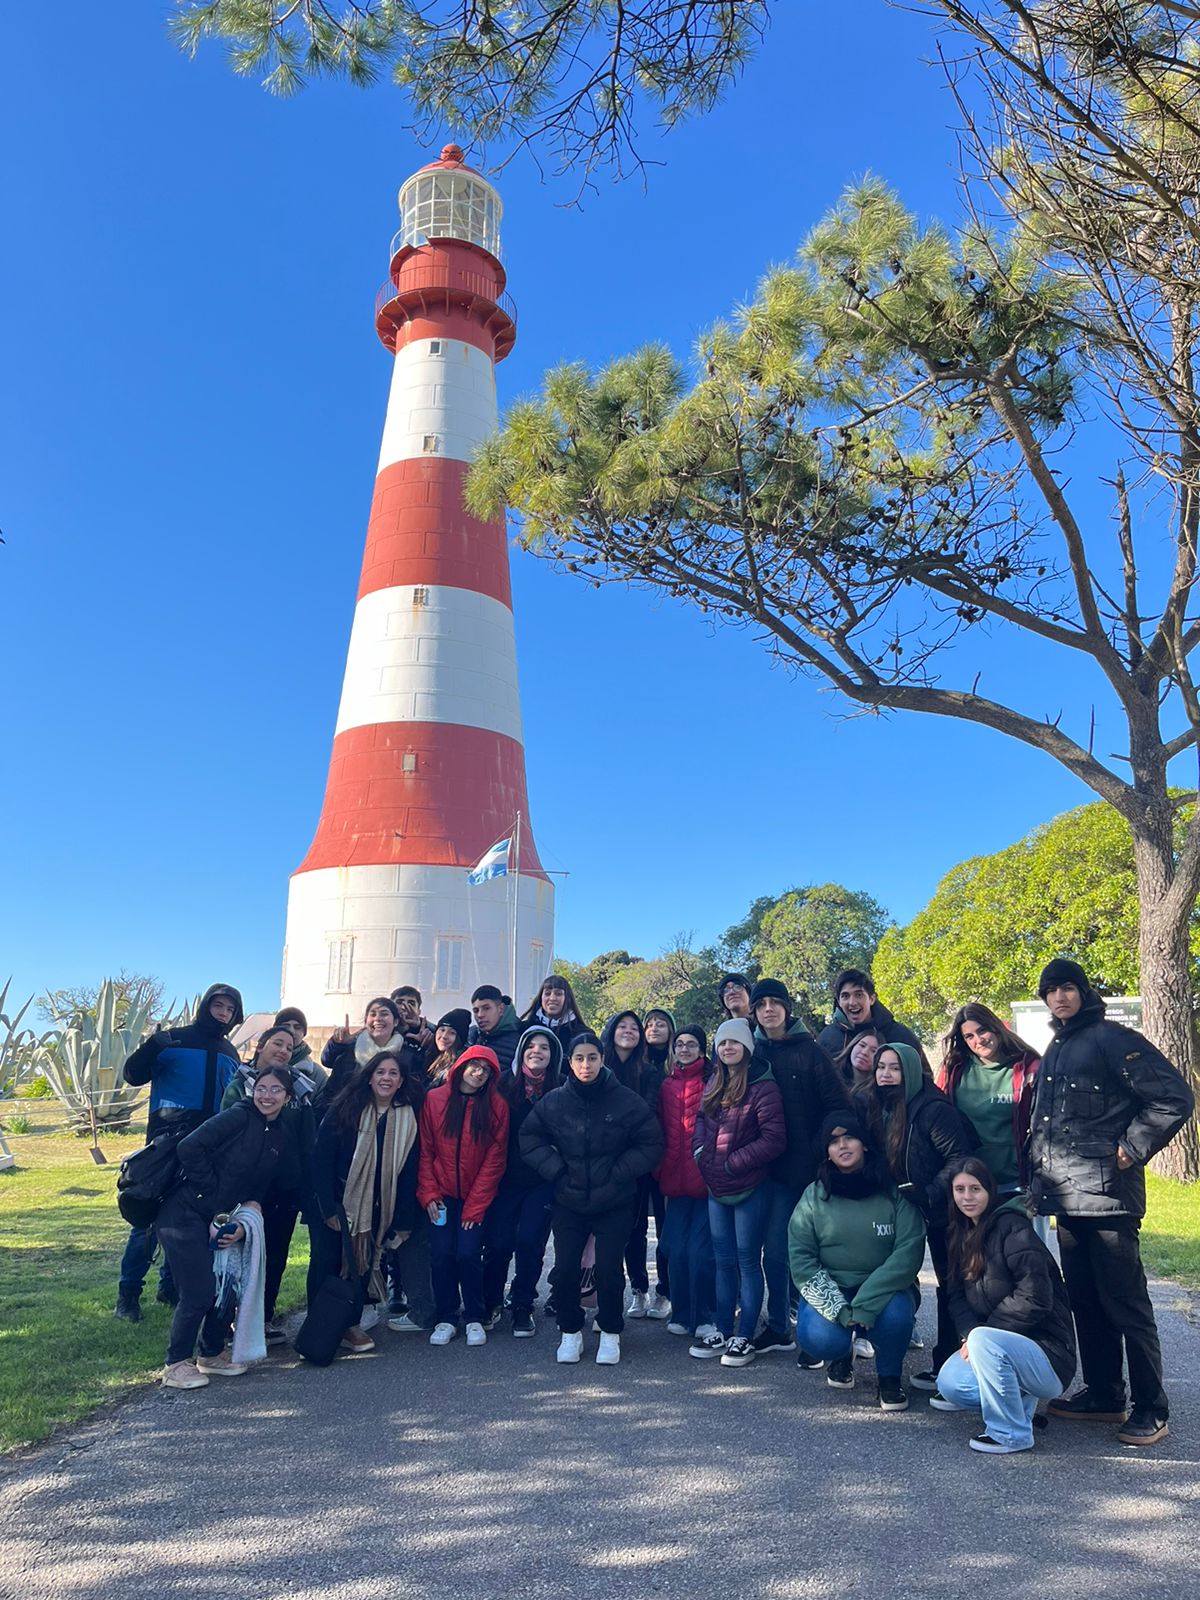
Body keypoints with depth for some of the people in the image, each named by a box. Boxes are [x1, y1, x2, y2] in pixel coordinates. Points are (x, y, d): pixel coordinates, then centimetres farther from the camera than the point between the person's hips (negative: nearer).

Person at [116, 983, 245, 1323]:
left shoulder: (230, 1054, 15)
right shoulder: (173, 1039, 1)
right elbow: (134, 1075, -4)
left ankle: (170, 1285, 21)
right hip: (167, 1140, -5)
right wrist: (150, 1049, -22)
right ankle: (128, 1291, 5)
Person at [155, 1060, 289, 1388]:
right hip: (185, 1214, -7)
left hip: (220, 1221, 7)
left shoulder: (279, 1137, 7)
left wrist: (243, 1223, -8)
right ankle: (176, 1366, 12)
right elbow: (190, 1148, -23)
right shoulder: (239, 1116, -15)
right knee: (198, 1293, -6)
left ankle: (212, 1355, 30)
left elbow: (259, 1189, 9)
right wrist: (214, 1194, -16)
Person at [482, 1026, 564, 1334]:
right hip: (507, 1177, 1)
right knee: (498, 1242, 3)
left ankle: (523, 1308, 17)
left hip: (543, 1181, -1)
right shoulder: (506, 1083, 0)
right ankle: (490, 1303, 25)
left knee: (530, 1243, -1)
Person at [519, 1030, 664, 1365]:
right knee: (565, 1270, 1)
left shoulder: (627, 1101, -8)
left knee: (609, 1270, -1)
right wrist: (556, 1170, -6)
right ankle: (570, 1331, 24)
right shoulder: (553, 1101, -2)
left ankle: (610, 1333, 23)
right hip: (568, 1202, 2)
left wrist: (619, 1174, -10)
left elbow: (651, 1145, -3)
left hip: (615, 1203, -1)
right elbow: (530, 1139, 6)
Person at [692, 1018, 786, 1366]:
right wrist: (701, 1149, 3)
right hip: (716, 1188, 7)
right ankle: (723, 1333, 26)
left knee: (747, 1260, 4)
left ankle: (745, 1338, 15)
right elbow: (701, 1120, 22)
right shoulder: (713, 1085, 8)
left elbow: (774, 1140, -18)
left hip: (749, 1189, -7)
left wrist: (733, 1163, -15)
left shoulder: (763, 1087, -14)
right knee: (724, 1260, 15)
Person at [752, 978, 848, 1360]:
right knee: (775, 1252, 9)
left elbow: (837, 1105, -10)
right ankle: (778, 1328, 24)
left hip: (812, 1168, -4)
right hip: (777, 1169, 4)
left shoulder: (810, 1050, -6)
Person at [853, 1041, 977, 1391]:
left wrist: (929, 1195, -24)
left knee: (950, 1284, 3)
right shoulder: (872, 1105, -2)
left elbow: (959, 1158, -23)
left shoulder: (933, 1109, -22)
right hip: (904, 1207, 6)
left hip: (942, 1211, -6)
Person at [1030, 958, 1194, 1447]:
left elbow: (1175, 1098, -14)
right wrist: (1038, 1178, 17)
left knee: (1125, 1303, -1)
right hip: (1067, 1198, 8)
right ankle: (1103, 1394, 27)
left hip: (1107, 1195, -8)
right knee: (1084, 1301, 15)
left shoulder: (1111, 1039, -9)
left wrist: (1131, 1150, -12)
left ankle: (1151, 1408, 11)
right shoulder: (1055, 1049, 16)